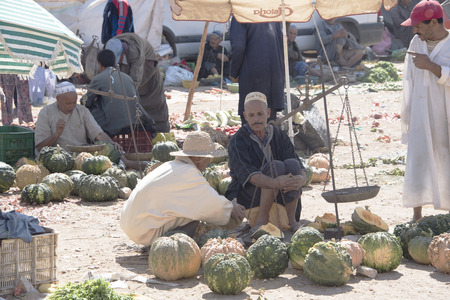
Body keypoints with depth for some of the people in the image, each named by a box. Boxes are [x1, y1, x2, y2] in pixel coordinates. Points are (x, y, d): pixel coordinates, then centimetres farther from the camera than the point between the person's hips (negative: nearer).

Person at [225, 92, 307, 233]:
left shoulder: (279, 136, 2)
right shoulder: (237, 141, -12)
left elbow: (299, 168, -8)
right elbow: (249, 175, -26)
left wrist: (301, 179, -34)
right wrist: (275, 183, -46)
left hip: (279, 197, 4)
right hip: (247, 197, -4)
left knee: (291, 164, -24)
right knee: (276, 167, -29)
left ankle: (291, 219, -19)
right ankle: (262, 219, -24)